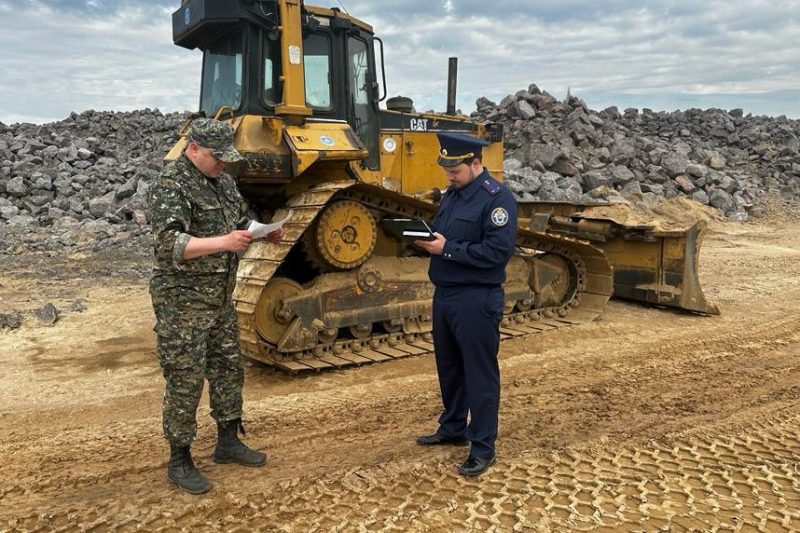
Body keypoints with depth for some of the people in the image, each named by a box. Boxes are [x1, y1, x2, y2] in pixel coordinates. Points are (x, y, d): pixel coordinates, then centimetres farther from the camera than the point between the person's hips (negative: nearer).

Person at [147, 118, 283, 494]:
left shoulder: (222, 180, 10)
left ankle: (228, 442, 33)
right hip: (183, 302, -8)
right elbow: (167, 243, -28)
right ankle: (180, 461, 16)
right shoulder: (171, 185, -16)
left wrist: (263, 233, 2)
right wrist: (222, 242, -37)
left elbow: (238, 221, 23)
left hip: (220, 297, 9)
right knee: (185, 381, 0)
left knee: (228, 368, 16)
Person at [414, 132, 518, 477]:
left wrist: (448, 249, -21)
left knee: (480, 374, 1)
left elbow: (499, 251, -23)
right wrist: (426, 239, -2)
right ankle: (453, 429, 35)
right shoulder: (452, 194, 13)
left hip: (477, 300, -9)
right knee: (449, 367, 19)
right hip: (444, 294, 9)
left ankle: (483, 447, 12)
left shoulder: (497, 198, -14)